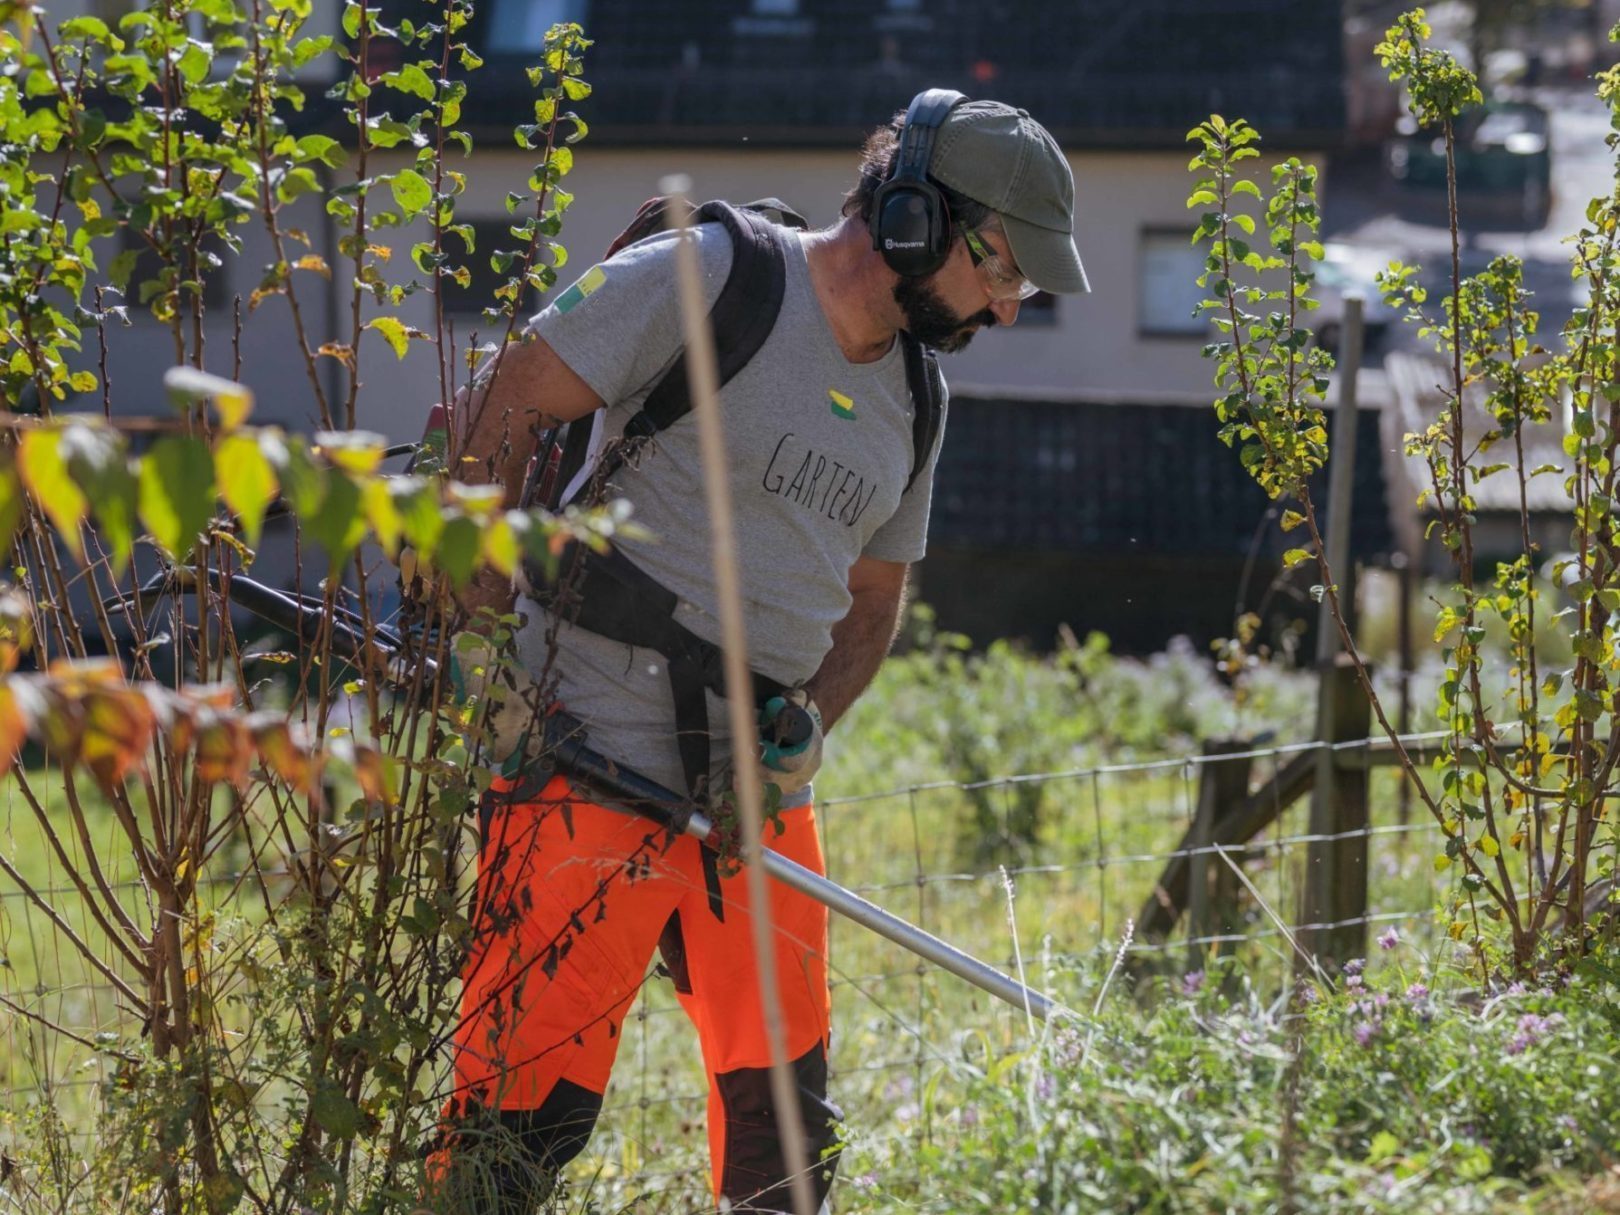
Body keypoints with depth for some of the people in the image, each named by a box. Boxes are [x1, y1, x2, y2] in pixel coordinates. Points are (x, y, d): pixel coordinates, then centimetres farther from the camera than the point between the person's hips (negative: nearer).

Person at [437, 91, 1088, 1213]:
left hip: (761, 795, 7)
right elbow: (506, 414, -9)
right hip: (597, 770, -7)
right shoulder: (706, 279, -9)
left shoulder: (913, 402, 13)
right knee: (529, 1108, -10)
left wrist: (806, 721, 2)